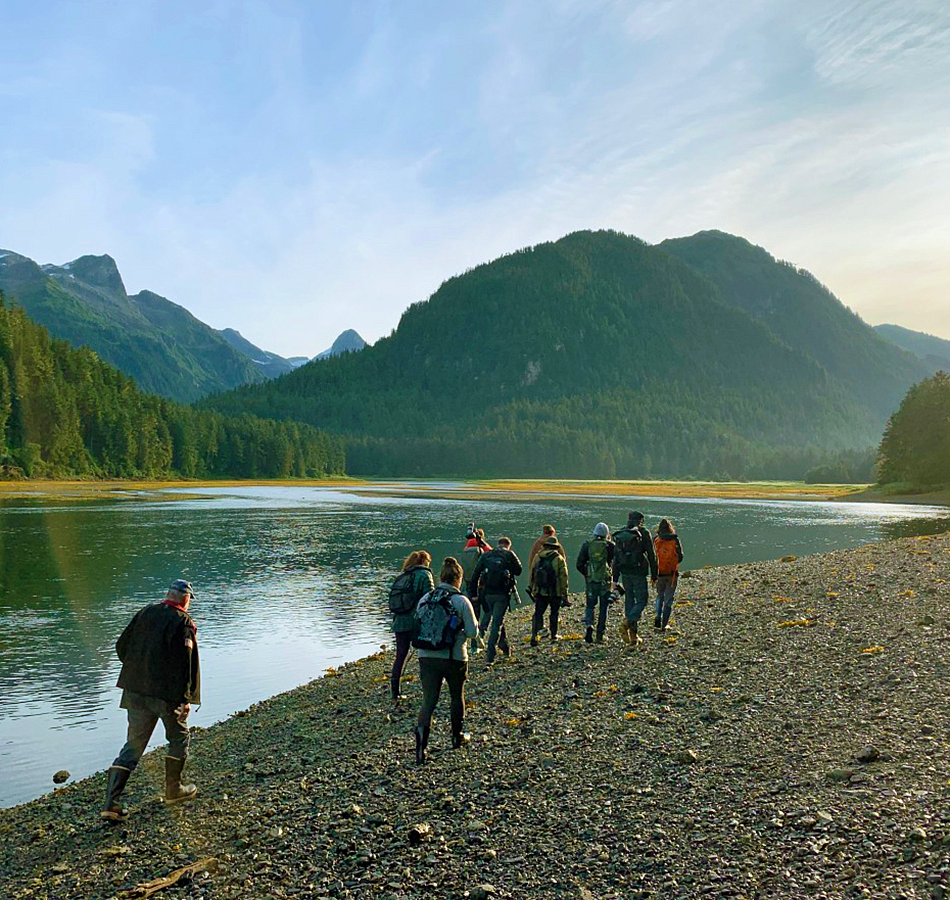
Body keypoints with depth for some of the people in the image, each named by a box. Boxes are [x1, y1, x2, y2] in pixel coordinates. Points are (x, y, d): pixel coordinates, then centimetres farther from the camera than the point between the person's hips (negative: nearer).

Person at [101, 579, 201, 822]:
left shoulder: (145, 613, 7)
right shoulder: (183, 622, -11)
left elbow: (121, 645, 12)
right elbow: (186, 662, -17)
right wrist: (187, 697, -9)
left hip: (135, 690, 6)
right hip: (167, 693, -5)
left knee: (133, 745, 11)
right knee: (178, 738, 17)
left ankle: (112, 802, 3)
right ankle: (173, 790, 28)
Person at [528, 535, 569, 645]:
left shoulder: (537, 557, 5)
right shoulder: (559, 559, -5)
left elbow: (532, 574, 10)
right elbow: (563, 577, -5)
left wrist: (531, 588, 19)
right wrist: (565, 592, 2)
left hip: (540, 591, 2)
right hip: (555, 592, -2)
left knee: (538, 613, 5)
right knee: (554, 613, 13)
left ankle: (534, 634, -12)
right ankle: (553, 636, 17)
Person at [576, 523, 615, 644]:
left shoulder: (587, 544, 1)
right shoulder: (609, 545, -4)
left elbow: (579, 564, 1)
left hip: (591, 580, 1)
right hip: (605, 580, -1)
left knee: (590, 605, 14)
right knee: (603, 607, 8)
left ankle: (589, 626, -11)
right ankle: (600, 636, 7)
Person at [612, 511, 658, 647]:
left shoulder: (620, 534, 8)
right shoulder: (644, 533, -5)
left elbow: (616, 558, 9)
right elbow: (651, 555, -6)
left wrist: (615, 579, 12)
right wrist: (654, 575, 1)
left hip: (625, 572, 5)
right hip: (638, 572, -5)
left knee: (629, 600, 11)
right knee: (642, 600, 3)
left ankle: (633, 635, 11)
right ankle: (628, 621, -20)